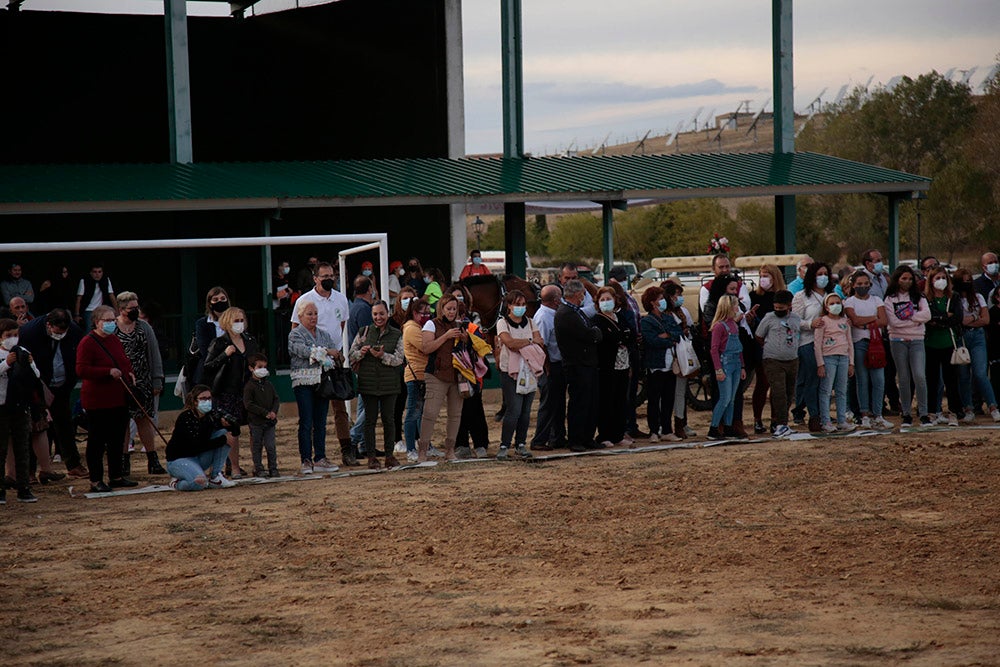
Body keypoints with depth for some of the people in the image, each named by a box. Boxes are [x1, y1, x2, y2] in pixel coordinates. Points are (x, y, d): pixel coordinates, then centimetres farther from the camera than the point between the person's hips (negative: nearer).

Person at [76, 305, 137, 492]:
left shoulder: (114, 340, 14)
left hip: (119, 399, 8)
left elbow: (125, 361, 29)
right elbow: (81, 370, -20)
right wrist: (109, 372, -23)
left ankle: (116, 476, 23)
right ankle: (96, 481, 3)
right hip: (97, 401, -8)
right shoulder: (87, 343, -11)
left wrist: (129, 373, 7)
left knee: (117, 440, 13)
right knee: (97, 442, -2)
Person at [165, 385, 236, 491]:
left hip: (199, 457, 7)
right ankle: (177, 482, 0)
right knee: (199, 482, -37)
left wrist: (224, 423, -25)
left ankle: (216, 477, -8)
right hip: (179, 459, -7)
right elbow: (197, 445, -28)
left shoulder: (210, 416, 0)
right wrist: (223, 440, -26)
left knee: (223, 433, -8)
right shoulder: (186, 418, -21)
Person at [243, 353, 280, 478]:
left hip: (270, 421, 4)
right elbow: (248, 404, -15)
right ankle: (258, 469, 12)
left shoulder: (268, 385, 9)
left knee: (270, 446, 2)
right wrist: (265, 413, -17)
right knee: (257, 447, 5)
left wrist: (273, 411, -9)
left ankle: (273, 469, 9)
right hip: (256, 422, -4)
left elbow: (276, 399, 11)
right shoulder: (249, 386, -8)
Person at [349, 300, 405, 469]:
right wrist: (361, 352, -12)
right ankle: (371, 456, 6)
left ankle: (389, 455, 10)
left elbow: (399, 359, -3)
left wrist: (383, 355, -19)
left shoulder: (396, 335, 5)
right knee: (370, 419, 1)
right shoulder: (363, 333, 7)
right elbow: (351, 356, 9)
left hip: (389, 384, 0)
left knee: (389, 419, 2)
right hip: (368, 382, 0)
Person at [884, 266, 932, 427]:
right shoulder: (890, 299, 4)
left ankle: (923, 414, -8)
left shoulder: (918, 297, 12)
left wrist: (908, 317, -10)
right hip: (898, 340, -1)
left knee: (920, 376, -12)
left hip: (917, 340, 1)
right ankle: (906, 414, 11)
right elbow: (894, 322, -8)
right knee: (904, 379, 4)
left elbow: (927, 315, -3)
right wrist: (915, 321, -6)